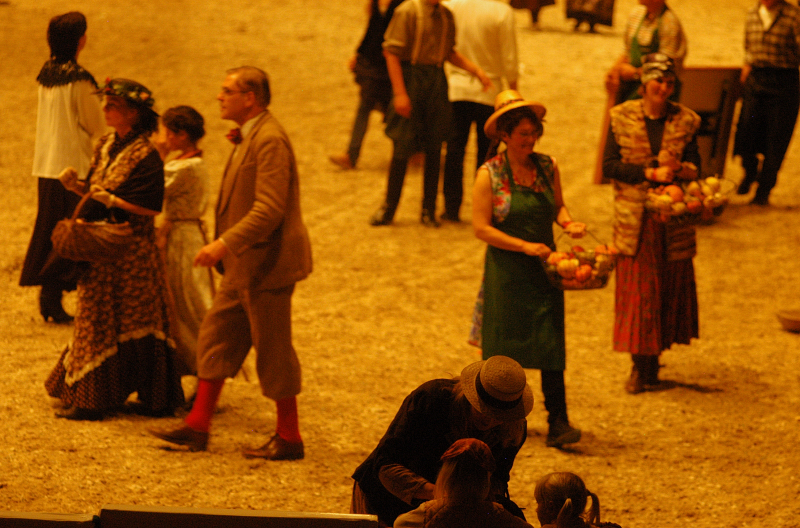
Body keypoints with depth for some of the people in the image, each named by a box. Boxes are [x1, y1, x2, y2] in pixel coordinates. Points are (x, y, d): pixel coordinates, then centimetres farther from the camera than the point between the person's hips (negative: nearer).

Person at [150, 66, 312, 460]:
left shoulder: (269, 140, -21)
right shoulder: (250, 137, 13)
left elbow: (270, 208, -29)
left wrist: (224, 243, -30)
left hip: (265, 264, -10)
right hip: (244, 265, 10)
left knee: (273, 350, -1)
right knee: (215, 338, 12)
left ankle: (289, 438, 10)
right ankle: (197, 426, 18)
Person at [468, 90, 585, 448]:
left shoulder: (547, 167, 3)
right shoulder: (489, 175, -10)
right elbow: (481, 228, -12)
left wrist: (567, 222, -6)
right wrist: (524, 246, -18)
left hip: (543, 268, 3)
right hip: (506, 269, -3)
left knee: (550, 344, -4)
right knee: (503, 345, 7)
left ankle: (557, 424, -6)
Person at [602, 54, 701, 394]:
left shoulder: (684, 121, 4)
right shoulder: (623, 118, 0)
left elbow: (695, 168, 5)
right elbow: (610, 165, -4)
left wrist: (680, 170, -18)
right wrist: (651, 173, -15)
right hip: (634, 219, -1)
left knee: (669, 287, 4)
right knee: (635, 288, -2)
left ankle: (653, 362, 16)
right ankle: (640, 365, 6)